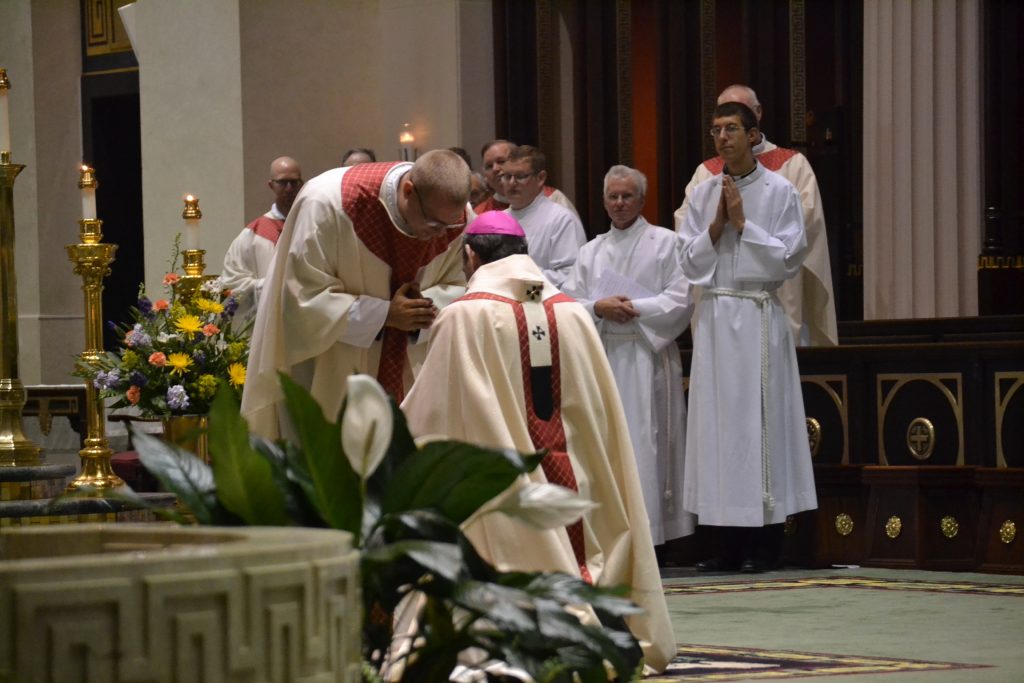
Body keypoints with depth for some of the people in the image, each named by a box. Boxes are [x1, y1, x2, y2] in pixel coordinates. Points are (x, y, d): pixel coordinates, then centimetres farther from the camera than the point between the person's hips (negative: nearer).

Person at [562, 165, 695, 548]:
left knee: (644, 447, -8)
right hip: (601, 355, 4)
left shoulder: (665, 243, 5)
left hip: (646, 355, -4)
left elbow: (680, 299, -3)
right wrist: (599, 308, -9)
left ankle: (648, 531, -9)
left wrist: (634, 309, -12)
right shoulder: (591, 252, 17)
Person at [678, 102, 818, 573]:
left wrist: (742, 223, -10)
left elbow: (787, 258, -7)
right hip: (714, 316, 4)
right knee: (717, 420, 2)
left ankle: (765, 543, 0)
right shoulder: (702, 194, 11)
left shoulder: (780, 192, -1)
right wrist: (716, 225, -6)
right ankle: (728, 542, 7)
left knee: (760, 420, -4)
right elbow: (690, 262, 8)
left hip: (759, 317, -4)